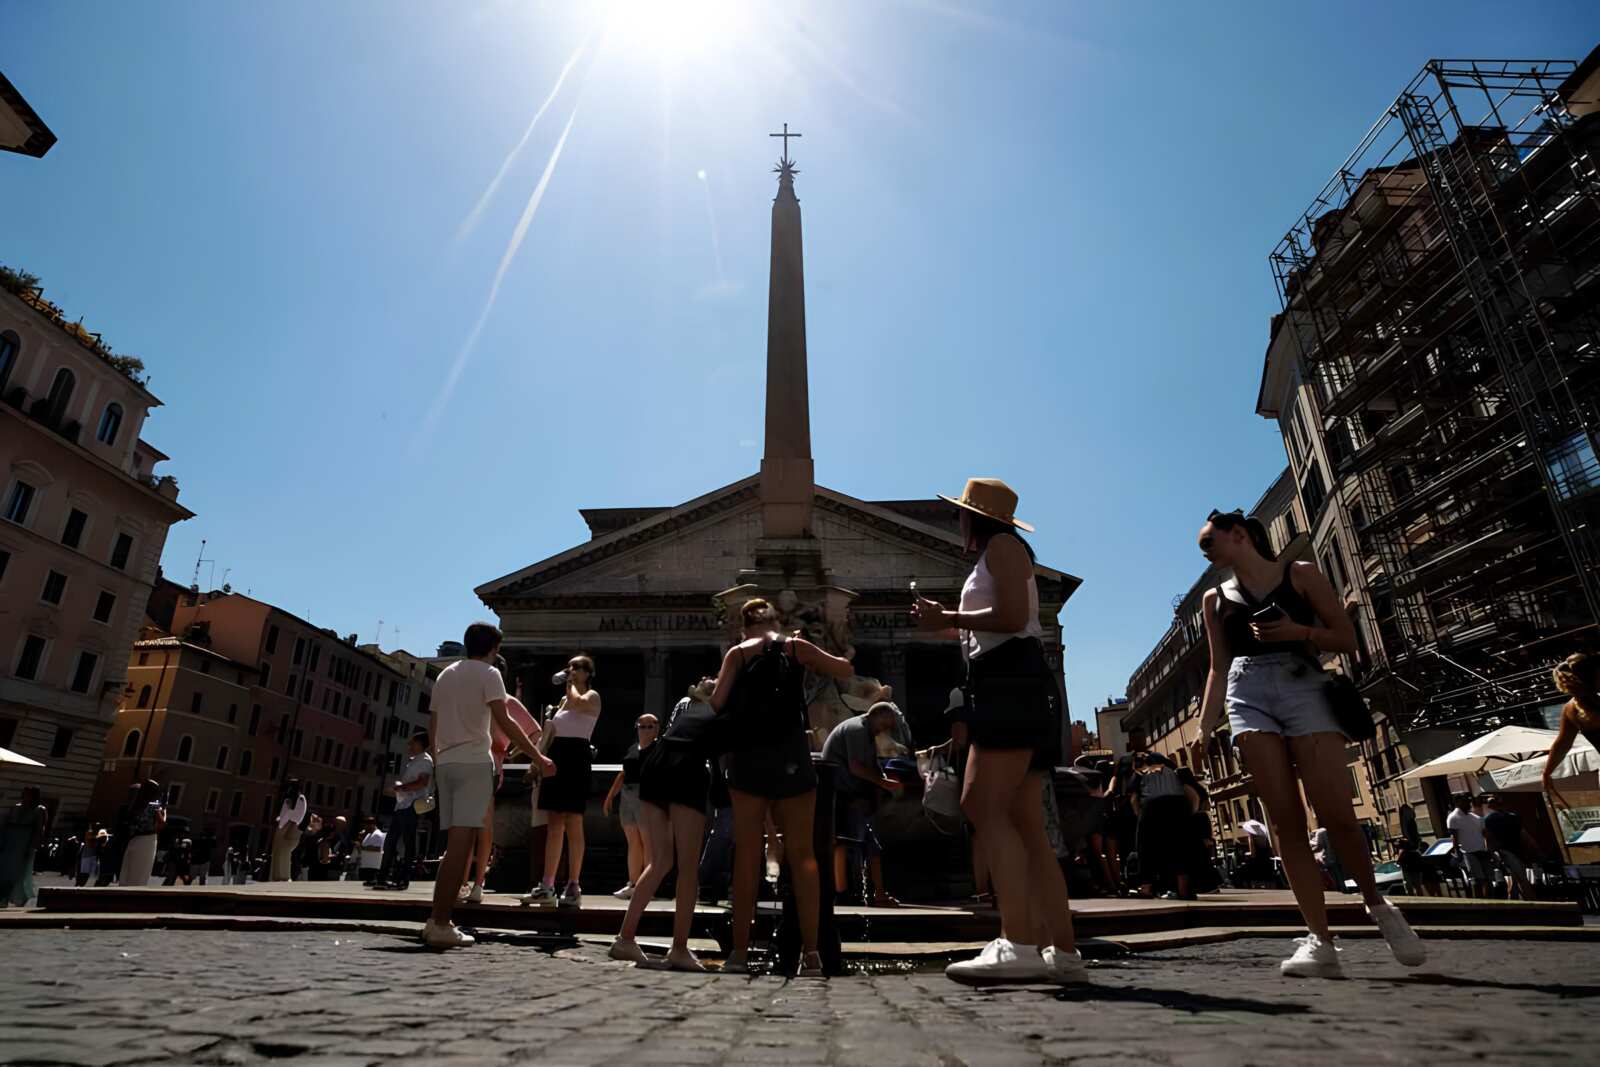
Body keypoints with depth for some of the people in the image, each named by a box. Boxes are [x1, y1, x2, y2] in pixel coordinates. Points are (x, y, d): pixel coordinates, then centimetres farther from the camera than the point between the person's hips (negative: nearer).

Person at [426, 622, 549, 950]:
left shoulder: (445, 675, 18)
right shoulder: (488, 674, -4)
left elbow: (432, 725, 20)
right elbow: (504, 722, -12)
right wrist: (538, 757, -10)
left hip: (445, 763, 7)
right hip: (474, 762, -7)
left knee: (455, 843, 13)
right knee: (461, 843, -8)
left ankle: (437, 920, 14)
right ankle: (441, 925, -10)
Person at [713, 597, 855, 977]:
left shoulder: (738, 653, 8)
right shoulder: (797, 647, 9)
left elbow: (716, 703, -1)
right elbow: (847, 671, 17)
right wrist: (816, 659, 31)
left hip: (747, 756, 0)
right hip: (791, 754, 0)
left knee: (747, 854, 5)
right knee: (801, 853, 4)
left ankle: (740, 952, 6)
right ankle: (810, 953, 0)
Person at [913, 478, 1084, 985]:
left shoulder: (1002, 544, 2)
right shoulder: (999, 555, 30)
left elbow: (1013, 617, -13)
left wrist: (947, 617, -7)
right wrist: (950, 627, 28)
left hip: (1012, 682, -10)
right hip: (1008, 686, 10)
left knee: (985, 806, -20)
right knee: (1024, 824, 3)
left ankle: (1019, 945, -26)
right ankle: (1063, 953, 2)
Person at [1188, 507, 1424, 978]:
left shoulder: (1300, 574, 9)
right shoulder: (1215, 599, 18)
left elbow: (1348, 639, 7)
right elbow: (1218, 669, 17)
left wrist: (1298, 630, -12)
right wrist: (1204, 730, 7)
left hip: (1303, 687, -2)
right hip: (1247, 697, 2)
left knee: (1337, 815, -10)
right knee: (1286, 821, -7)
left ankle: (1377, 904, 18)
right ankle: (1320, 940, -5)